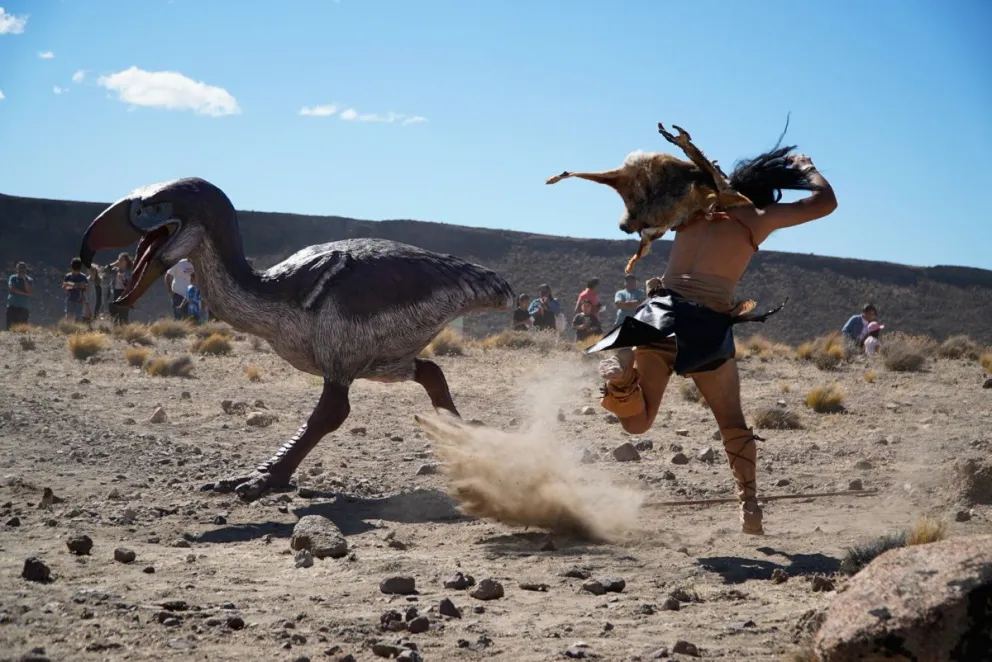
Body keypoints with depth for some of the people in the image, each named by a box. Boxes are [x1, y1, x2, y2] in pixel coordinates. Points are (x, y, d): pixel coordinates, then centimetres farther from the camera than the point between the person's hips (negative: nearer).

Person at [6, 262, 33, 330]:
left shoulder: (29, 280, 8)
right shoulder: (13, 278, 10)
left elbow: (30, 293, -7)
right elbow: (11, 289, -6)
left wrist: (24, 280, -7)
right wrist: (24, 294, -8)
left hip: (24, 308, 0)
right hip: (12, 306, 0)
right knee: (10, 327, -6)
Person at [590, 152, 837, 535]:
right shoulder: (758, 217, 6)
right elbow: (826, 201, 13)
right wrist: (806, 168, 30)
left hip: (661, 313, 3)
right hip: (709, 325, -2)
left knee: (636, 422, 4)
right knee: (733, 423, 18)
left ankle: (623, 371, -25)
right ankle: (749, 506, 13)